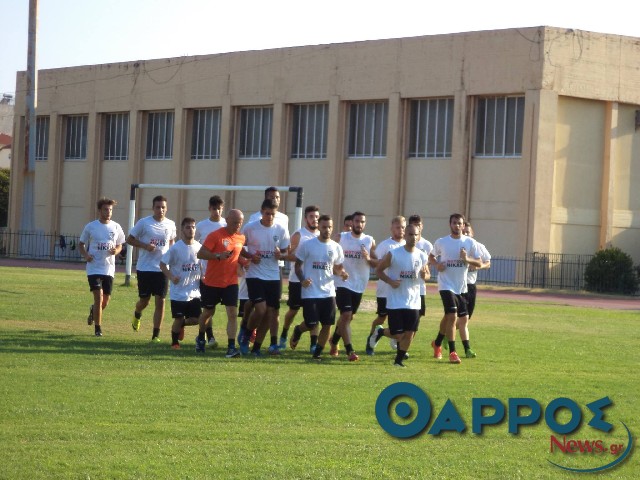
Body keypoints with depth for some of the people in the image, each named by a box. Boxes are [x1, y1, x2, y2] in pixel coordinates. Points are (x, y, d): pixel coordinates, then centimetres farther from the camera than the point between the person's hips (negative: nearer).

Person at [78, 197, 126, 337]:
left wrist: (116, 251, -9)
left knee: (106, 301, 7)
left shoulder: (116, 227, 5)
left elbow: (119, 245, 14)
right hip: (94, 268, -3)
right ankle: (98, 328, -2)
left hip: (109, 269, 3)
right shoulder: (91, 227, -2)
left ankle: (93, 310, 42)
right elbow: (81, 244, 7)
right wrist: (85, 255, -12)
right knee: (98, 297, -12)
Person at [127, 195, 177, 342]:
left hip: (162, 268, 2)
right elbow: (130, 239, 0)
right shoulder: (143, 223, -5)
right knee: (145, 300, 7)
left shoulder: (170, 224, 5)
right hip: (144, 268, -2)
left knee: (160, 301, -4)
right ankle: (137, 315, 44)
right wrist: (145, 245, -16)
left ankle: (156, 335, 2)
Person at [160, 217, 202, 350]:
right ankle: (174, 342, 22)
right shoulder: (176, 248, -10)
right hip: (179, 292, -4)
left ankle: (182, 324, 34)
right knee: (178, 319, 2)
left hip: (194, 292, 4)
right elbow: (163, 264, -5)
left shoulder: (199, 247, 2)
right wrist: (171, 277, -17)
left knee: (196, 319, 3)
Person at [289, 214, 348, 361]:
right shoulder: (307, 245, -5)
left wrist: (342, 273, -7)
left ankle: (318, 352, 15)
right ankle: (297, 331, 28)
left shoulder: (336, 247, 6)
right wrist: (302, 279, -17)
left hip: (328, 292, 4)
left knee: (327, 324, 0)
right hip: (310, 292, -4)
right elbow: (298, 265, 1)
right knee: (311, 324, -6)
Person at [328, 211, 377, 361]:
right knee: (346, 315, -14)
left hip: (359, 285, 4)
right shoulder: (341, 238, -3)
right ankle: (350, 350, -13)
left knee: (349, 316, 16)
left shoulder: (370, 241, 3)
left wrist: (368, 259, -16)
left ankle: (334, 340, 38)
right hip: (343, 283, -4)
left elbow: (377, 263, 3)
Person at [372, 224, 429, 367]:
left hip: (413, 302, 4)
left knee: (410, 334, 1)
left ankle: (399, 360, 20)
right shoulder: (393, 254, -9)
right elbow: (378, 270, -1)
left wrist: (424, 275, -10)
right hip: (395, 301, -4)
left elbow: (427, 275, 15)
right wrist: (390, 281, -17)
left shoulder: (422, 257, 2)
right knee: (398, 335, -4)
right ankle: (380, 332, 27)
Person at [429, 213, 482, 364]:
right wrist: (436, 264, -8)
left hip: (462, 286, 4)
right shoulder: (441, 242, -1)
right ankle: (452, 352, -13)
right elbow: (431, 257, 14)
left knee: (458, 318, 13)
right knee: (452, 316, -16)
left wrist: (467, 259, -19)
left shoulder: (470, 243, 0)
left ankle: (437, 343, 36)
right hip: (446, 285, -3)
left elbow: (479, 263, 1)